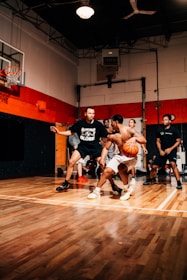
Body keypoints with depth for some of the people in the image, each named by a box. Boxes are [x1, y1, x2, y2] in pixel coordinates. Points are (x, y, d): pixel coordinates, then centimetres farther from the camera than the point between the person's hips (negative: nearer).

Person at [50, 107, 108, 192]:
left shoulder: (98, 124, -12)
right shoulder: (80, 123, -7)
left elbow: (106, 136, -7)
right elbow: (70, 132, 5)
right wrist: (59, 132, -5)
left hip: (95, 146, -1)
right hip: (83, 146, 2)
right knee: (71, 161, -10)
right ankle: (66, 183, 8)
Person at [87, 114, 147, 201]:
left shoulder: (130, 130, -13)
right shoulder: (112, 135, 2)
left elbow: (144, 140, -18)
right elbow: (106, 148, 7)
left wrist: (135, 138, -38)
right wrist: (102, 159, -9)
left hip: (131, 157, -5)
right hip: (119, 156, 5)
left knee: (121, 168, -32)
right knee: (107, 171, -6)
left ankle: (127, 188, -8)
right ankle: (96, 191, 8)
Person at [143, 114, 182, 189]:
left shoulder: (174, 130, -7)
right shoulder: (160, 130, 3)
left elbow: (178, 141, -6)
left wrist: (170, 149, -17)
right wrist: (160, 150, -4)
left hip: (172, 150, -4)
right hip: (162, 151, 4)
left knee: (173, 164, -28)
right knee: (154, 166, 4)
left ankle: (179, 183, -20)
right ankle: (150, 179, 29)